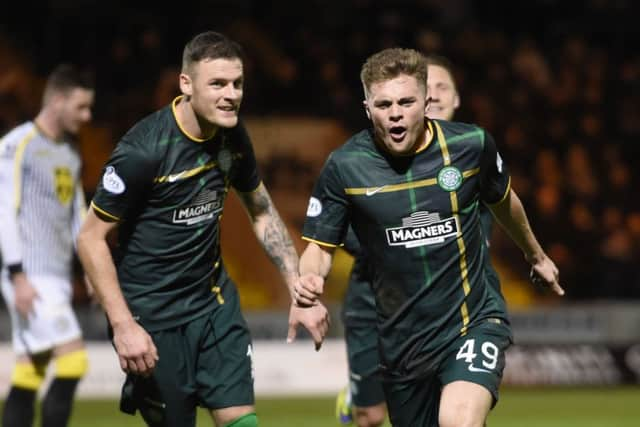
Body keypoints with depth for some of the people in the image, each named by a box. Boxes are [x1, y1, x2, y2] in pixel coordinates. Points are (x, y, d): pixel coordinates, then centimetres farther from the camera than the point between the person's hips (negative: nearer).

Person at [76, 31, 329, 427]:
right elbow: (91, 238, -15)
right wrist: (123, 325, -20)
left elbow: (262, 213, 15)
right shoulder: (143, 150, -21)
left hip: (216, 301, 6)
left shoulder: (233, 137, -1)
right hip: (154, 317, -6)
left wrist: (300, 290, 7)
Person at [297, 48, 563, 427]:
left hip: (474, 322, -2)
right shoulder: (344, 167, -10)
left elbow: (503, 200, 14)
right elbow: (320, 246, 0)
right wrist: (309, 280, -24)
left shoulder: (471, 145, -8)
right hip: (401, 338, 2)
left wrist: (536, 255, 31)